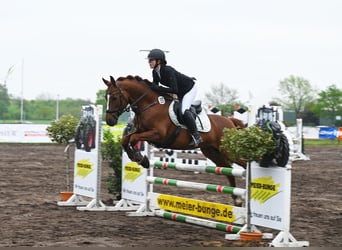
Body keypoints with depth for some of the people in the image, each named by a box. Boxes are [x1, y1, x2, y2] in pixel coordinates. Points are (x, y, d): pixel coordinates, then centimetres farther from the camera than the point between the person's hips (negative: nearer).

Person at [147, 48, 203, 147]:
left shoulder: (168, 70, -32)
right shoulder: (155, 73, -6)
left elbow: (174, 90, -37)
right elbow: (155, 86, 5)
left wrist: (158, 88, -38)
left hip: (190, 88, -10)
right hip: (180, 92, 10)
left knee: (184, 110, -26)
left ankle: (196, 136, -22)